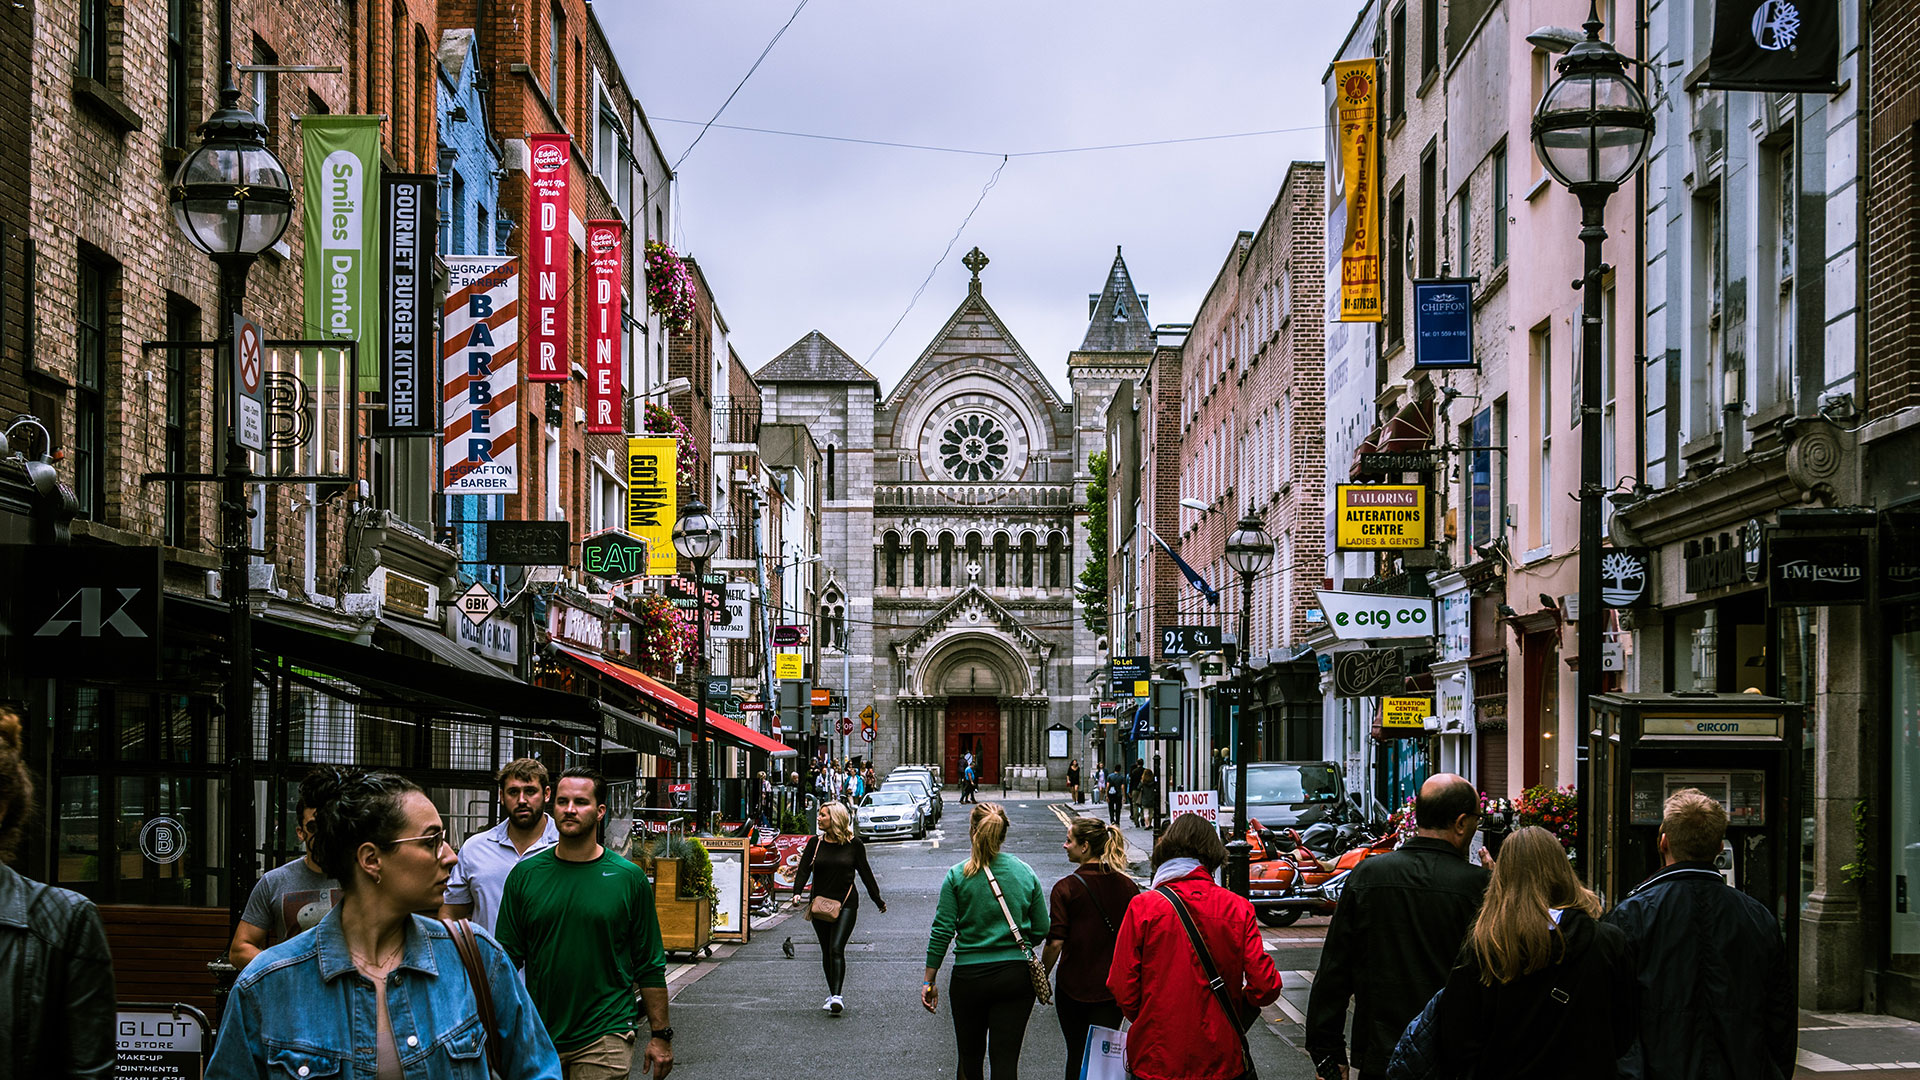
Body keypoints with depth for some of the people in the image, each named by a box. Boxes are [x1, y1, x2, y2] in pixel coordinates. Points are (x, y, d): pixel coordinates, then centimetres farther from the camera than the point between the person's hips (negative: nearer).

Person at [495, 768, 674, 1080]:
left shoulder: (629, 878, -1)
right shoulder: (525, 875, 4)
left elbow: (650, 966, 3)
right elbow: (507, 957, 7)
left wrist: (661, 1035, 1)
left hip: (605, 1040, -2)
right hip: (538, 1037, 2)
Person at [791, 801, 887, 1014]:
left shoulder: (853, 844, -1)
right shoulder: (815, 843, 5)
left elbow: (865, 873, 7)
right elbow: (804, 870, 0)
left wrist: (878, 900, 13)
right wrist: (798, 892, -19)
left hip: (846, 904, -4)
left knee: (836, 949, -16)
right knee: (826, 952, 10)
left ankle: (836, 996, -21)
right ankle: (833, 995, 21)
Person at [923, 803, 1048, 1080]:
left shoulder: (957, 876, -6)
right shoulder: (1025, 872, 1)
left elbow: (942, 932, -6)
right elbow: (1041, 929, 5)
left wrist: (929, 981, 1)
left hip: (970, 977, -1)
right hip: (1017, 977, 1)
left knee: (971, 1057, 16)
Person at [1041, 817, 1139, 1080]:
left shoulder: (1066, 888, -12)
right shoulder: (1127, 886, -1)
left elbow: (1055, 942, -15)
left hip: (1073, 987, -2)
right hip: (1113, 989, 2)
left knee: (1077, 1054, 13)